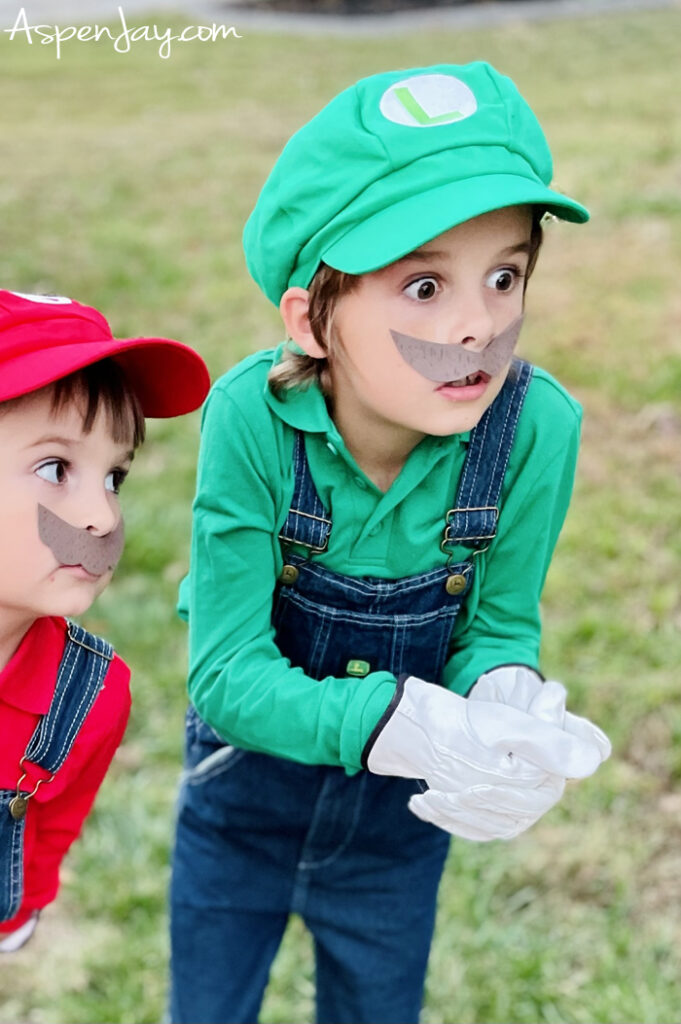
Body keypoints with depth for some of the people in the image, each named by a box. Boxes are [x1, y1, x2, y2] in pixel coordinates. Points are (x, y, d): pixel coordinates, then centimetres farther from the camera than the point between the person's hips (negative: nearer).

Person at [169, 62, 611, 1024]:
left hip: (402, 814, 1)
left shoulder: (534, 427, -27)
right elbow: (227, 673, -27)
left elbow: (499, 626, -12)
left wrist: (509, 701, -36)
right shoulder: (252, 416, -31)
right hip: (244, 790, -1)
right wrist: (400, 721, -44)